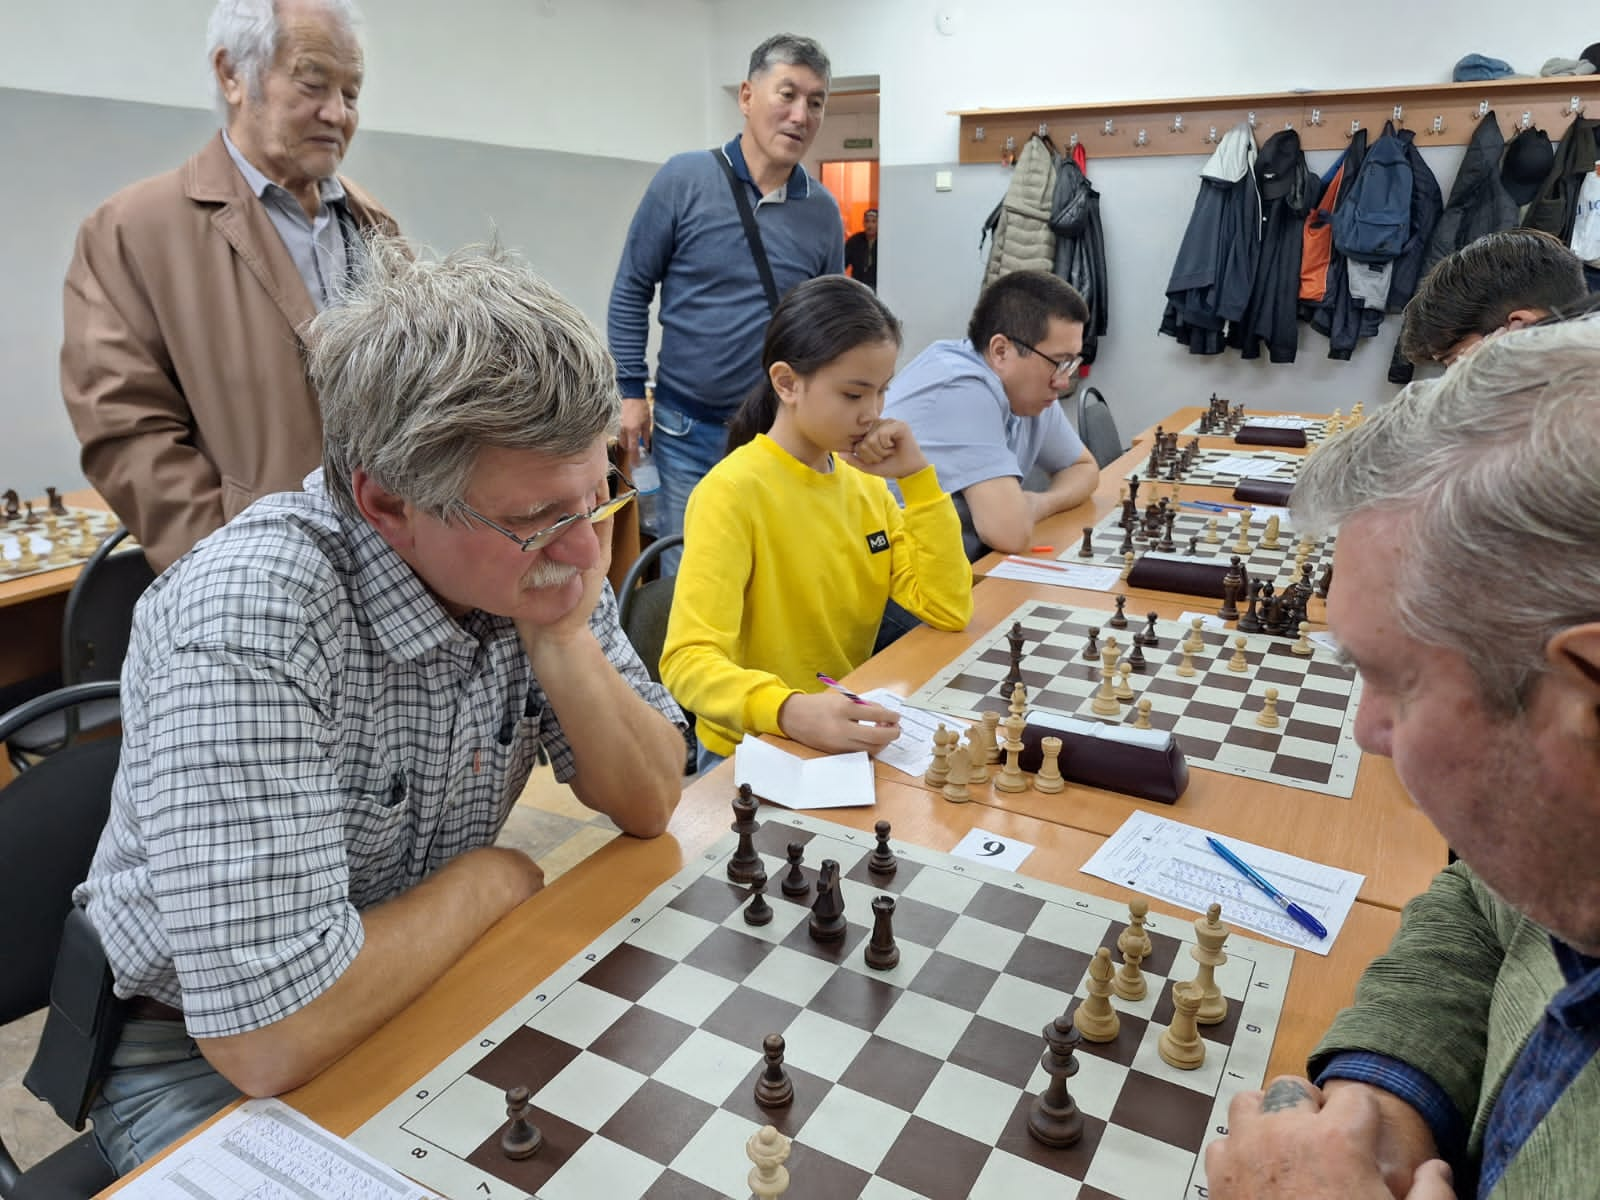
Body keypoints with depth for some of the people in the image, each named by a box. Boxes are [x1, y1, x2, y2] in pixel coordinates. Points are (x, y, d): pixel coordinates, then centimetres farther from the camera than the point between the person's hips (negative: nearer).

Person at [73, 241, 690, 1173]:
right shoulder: (249, 623, -33)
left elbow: (647, 804, -9)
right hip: (207, 1055, -4)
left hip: (423, 983, 5)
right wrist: (490, 877, -19)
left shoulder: (540, 552, -13)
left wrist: (562, 639, -25)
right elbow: (271, 1037, -34)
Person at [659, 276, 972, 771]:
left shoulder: (863, 481, 5)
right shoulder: (732, 492, -17)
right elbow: (689, 660, -26)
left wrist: (917, 477, -8)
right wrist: (792, 711, -43)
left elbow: (949, 609, -2)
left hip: (849, 733, 7)